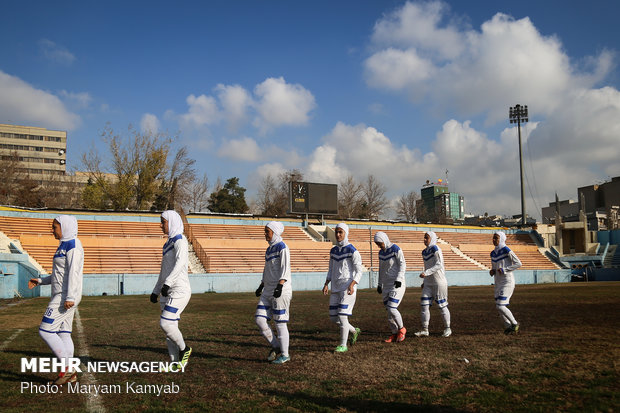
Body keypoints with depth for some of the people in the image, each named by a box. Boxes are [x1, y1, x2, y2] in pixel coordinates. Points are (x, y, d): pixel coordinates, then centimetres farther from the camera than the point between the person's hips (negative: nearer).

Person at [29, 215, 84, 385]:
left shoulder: (72, 245, -12)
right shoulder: (65, 245, 18)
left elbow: (73, 272, -20)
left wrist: (70, 297, -25)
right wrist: (40, 281, 20)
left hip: (66, 297, -10)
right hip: (62, 296, 10)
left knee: (45, 330, -8)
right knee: (63, 334, 10)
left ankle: (67, 368, -4)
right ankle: (69, 373, 14)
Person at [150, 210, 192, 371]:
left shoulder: (179, 240, -9)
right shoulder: (169, 243, 19)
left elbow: (180, 263, -26)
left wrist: (167, 283, -35)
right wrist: (156, 291, 26)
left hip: (179, 291, -9)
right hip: (169, 292, 9)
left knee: (166, 323, -14)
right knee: (169, 327, 7)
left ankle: (184, 349, 7)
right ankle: (177, 363, 14)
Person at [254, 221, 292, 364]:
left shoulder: (282, 248, -8)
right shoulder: (269, 249, 18)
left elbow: (285, 268, -17)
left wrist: (280, 285, -28)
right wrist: (261, 286, 26)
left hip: (281, 290, -8)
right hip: (268, 291, 8)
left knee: (280, 323, -3)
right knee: (259, 320, 1)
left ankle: (284, 354, 9)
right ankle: (276, 346, 16)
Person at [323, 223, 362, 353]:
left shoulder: (352, 251, -9)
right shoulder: (333, 251, 11)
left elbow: (359, 271, -11)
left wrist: (352, 285, -25)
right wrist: (326, 284, 4)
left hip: (348, 288, -7)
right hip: (336, 288, 7)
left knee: (342, 316, -9)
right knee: (333, 317, 9)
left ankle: (343, 345, 6)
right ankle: (354, 331, 32)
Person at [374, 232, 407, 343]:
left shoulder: (396, 250, -9)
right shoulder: (381, 252, 12)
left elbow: (402, 265, -12)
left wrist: (398, 279, -22)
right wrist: (379, 284, 22)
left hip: (397, 284, -7)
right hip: (386, 285, 7)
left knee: (392, 308, -15)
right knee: (389, 310, 5)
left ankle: (401, 329, 7)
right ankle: (395, 333, 16)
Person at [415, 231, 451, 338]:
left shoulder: (435, 249, -13)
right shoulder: (424, 252, 12)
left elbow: (439, 265, -22)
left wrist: (426, 273, -28)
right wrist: (424, 282, 18)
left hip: (439, 282, -8)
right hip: (428, 283, 8)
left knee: (442, 306, 3)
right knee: (425, 305, 0)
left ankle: (447, 329, 18)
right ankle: (424, 330, 4)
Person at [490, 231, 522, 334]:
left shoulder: (506, 251, -12)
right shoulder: (493, 253, 11)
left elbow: (518, 264, -13)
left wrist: (504, 270, -18)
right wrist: (492, 271, 0)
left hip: (507, 282, -8)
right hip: (498, 282, 8)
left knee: (500, 306, -13)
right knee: (498, 307, 8)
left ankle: (514, 323, 7)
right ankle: (508, 326, 23)